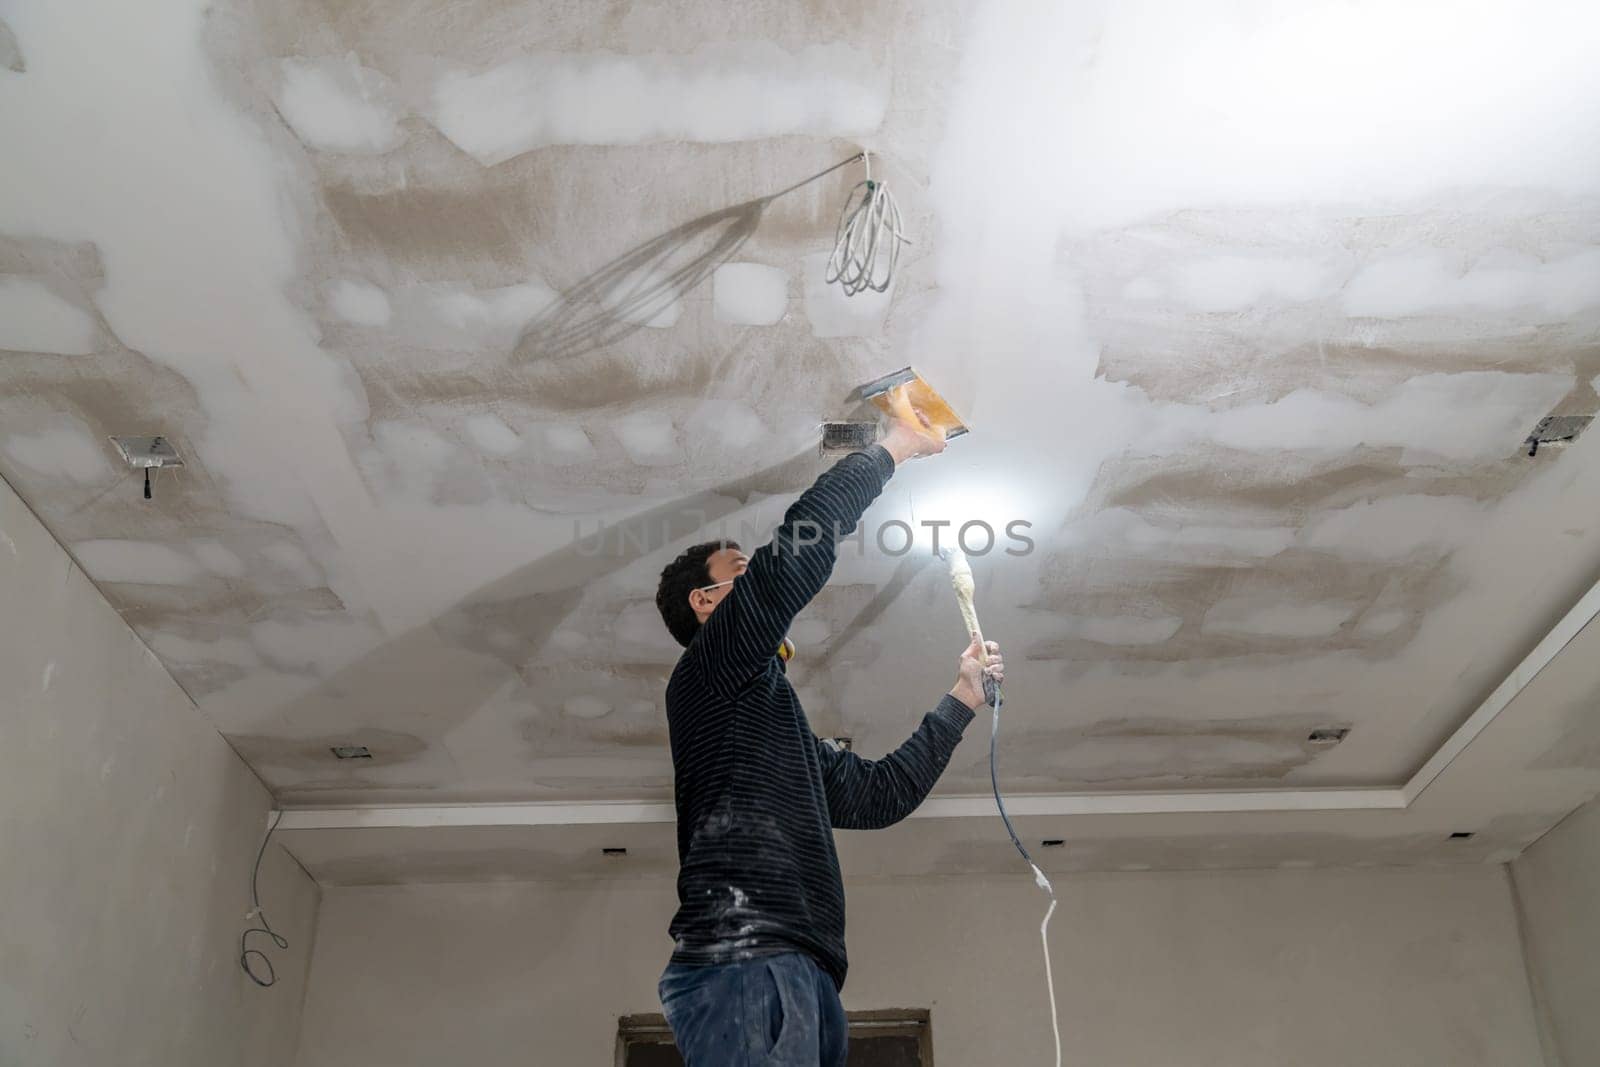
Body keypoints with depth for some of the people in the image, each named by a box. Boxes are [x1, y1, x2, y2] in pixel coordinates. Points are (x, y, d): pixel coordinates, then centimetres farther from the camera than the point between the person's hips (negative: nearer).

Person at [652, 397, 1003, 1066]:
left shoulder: (777, 723, 32)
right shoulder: (707, 673, 5)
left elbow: (880, 794, 32)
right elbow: (799, 547, -7)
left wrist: (962, 697, 32)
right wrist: (891, 450, 4)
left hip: (794, 974, 9)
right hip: (744, 964, -9)